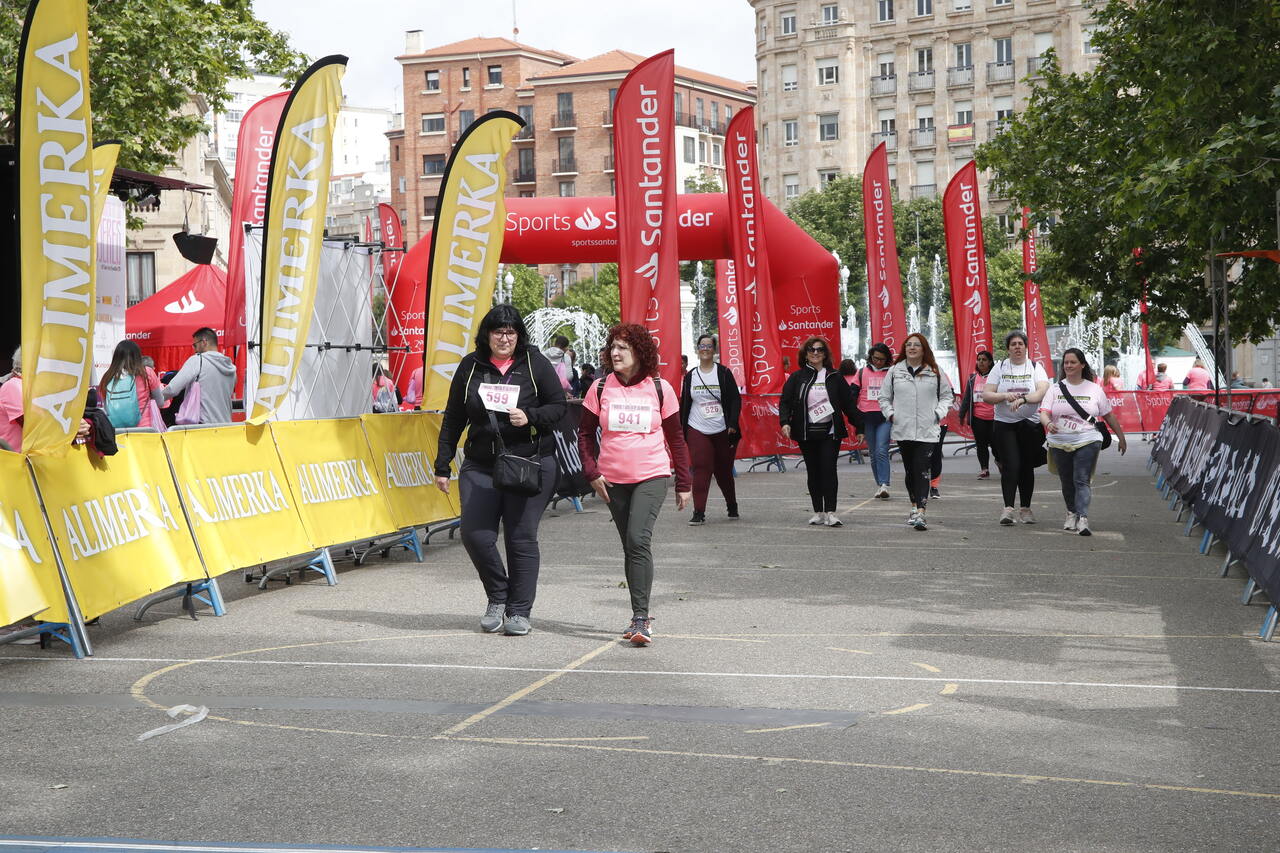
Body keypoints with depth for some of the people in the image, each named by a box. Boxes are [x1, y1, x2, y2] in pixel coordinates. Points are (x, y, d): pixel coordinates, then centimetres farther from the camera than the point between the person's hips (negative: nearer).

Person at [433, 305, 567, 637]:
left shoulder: (535, 363, 1)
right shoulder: (470, 366, 7)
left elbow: (559, 406, 3)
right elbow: (453, 419, 12)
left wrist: (530, 417, -16)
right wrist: (442, 466, 10)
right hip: (480, 466, 3)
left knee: (521, 538, -1)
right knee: (475, 534, -7)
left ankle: (519, 612, 10)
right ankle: (497, 597, 16)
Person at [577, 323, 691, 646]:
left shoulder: (660, 388, 0)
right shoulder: (600, 388, 2)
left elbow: (675, 437, 7)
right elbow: (585, 433, 9)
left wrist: (684, 483, 8)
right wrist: (592, 473, -3)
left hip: (652, 476, -3)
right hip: (613, 480, 3)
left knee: (639, 540, -19)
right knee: (630, 546, 10)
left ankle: (640, 618, -19)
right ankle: (641, 615, 21)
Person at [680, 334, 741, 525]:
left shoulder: (724, 373, 1)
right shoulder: (690, 376, 8)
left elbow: (735, 400, -2)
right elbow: (684, 404, 12)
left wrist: (733, 424, -12)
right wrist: (681, 429, 9)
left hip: (722, 431, -1)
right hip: (697, 431, 1)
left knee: (724, 471, 9)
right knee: (701, 470, -11)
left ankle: (732, 507, 30)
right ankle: (699, 512, -12)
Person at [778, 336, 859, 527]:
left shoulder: (834, 378, 6)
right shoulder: (797, 378, 6)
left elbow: (848, 404, 8)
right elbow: (785, 401, 2)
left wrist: (859, 426, 6)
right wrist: (785, 422, -15)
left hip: (830, 432, -1)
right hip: (806, 433, 1)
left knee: (829, 470, -10)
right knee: (813, 473, 7)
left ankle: (830, 512, -12)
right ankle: (818, 512, 15)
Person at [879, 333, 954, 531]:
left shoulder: (934, 372, 6)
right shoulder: (895, 371, 9)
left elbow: (947, 395, 13)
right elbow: (884, 398, 15)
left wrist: (939, 413, -2)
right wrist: (890, 414, 1)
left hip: (928, 431, -2)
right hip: (902, 430, 2)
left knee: (922, 470, -12)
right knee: (910, 470, 11)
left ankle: (920, 514, -19)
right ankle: (914, 506, 27)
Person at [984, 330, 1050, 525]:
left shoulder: (1036, 367, 5)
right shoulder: (999, 368, 7)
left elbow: (1043, 392, -12)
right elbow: (986, 395, 0)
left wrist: (1023, 399, -27)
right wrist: (1005, 396, -18)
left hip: (1031, 424, 1)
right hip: (1005, 424, -1)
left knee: (1027, 467, 7)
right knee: (1010, 465, -12)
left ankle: (1025, 508, 17)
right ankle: (1008, 508, -16)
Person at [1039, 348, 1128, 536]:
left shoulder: (1094, 389, 7)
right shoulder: (1055, 388, 7)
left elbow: (1109, 416, 14)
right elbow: (1044, 413, -4)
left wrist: (1121, 437, 18)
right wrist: (1048, 424, -27)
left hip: (1087, 442, -2)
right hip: (1060, 443, 3)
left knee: (1082, 481, -15)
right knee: (1067, 483, 11)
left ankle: (1082, 520, -26)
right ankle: (1072, 514, 30)